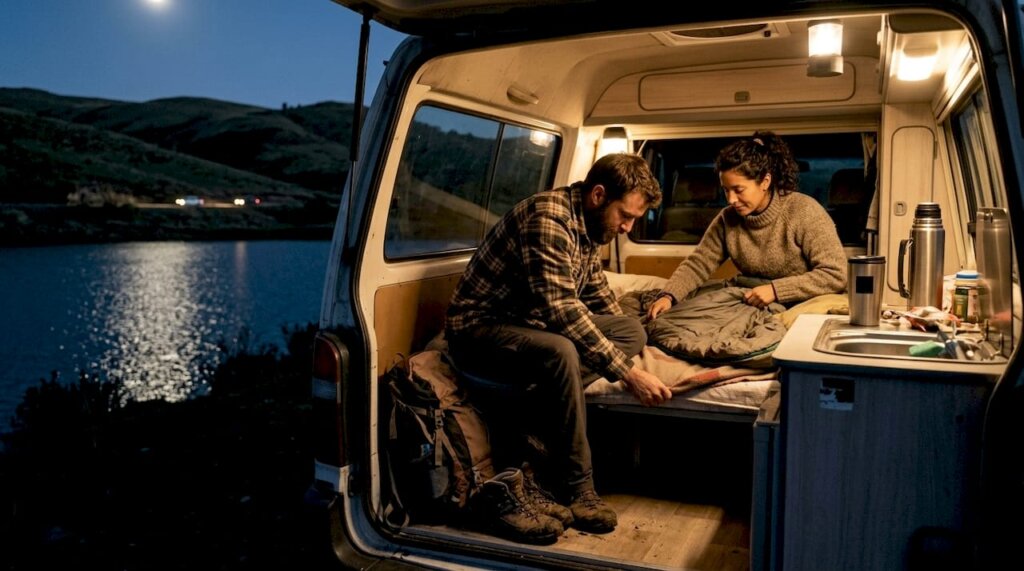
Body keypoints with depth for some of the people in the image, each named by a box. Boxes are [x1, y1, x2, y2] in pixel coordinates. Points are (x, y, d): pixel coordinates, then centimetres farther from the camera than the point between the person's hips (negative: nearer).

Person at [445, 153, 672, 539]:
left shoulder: (590, 227, 6)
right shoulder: (547, 217, -24)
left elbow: (598, 298, 18)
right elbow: (561, 310, -31)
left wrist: (628, 345, 8)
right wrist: (627, 372, -30)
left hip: (532, 325, 9)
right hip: (479, 329, -9)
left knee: (632, 329, -3)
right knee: (560, 352, -37)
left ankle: (526, 422, -14)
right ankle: (577, 491, -21)